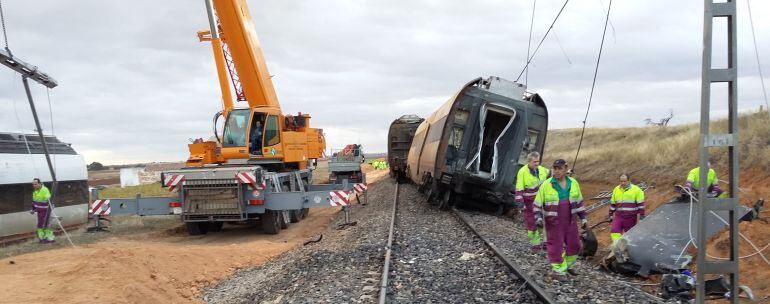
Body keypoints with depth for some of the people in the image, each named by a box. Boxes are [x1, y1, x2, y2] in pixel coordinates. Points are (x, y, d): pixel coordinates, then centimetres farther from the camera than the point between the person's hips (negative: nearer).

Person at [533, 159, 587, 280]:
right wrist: (538, 217, -16)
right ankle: (558, 271, 9)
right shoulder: (546, 185, -8)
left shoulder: (573, 183, 4)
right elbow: (538, 204, -4)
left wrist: (583, 218, 12)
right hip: (553, 222, -4)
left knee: (574, 244, 12)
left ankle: (568, 265, 33)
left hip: (570, 221, 4)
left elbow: (579, 202, 14)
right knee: (556, 246, -2)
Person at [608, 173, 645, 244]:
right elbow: (612, 203, 19)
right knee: (614, 231, -14)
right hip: (618, 216, 3)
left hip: (630, 217, -3)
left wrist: (641, 216, -8)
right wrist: (610, 215, 19)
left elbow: (640, 204, -4)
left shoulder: (636, 190, -3)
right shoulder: (616, 190, 11)